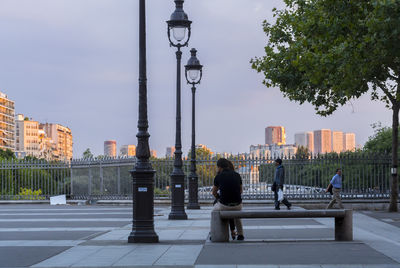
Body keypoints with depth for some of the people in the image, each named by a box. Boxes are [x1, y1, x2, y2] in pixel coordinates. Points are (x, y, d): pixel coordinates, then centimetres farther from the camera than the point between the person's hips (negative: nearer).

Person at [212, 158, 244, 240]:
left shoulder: (218, 177, -2)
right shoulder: (237, 175, 5)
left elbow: (214, 192, 13)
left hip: (224, 206, -2)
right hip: (237, 205, 2)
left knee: (215, 210, 33)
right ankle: (240, 234, 31)